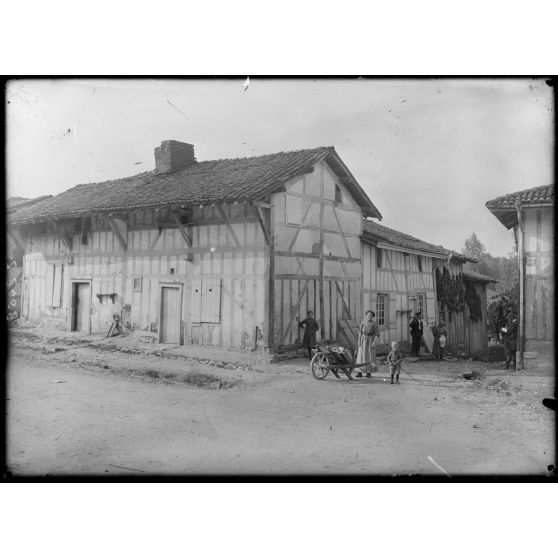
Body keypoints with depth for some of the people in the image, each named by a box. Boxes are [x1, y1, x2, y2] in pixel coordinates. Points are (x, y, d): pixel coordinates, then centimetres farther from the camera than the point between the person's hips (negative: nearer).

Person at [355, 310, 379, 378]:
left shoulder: (374, 323, -6)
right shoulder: (363, 322, 4)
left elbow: (377, 334, -6)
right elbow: (360, 331, 6)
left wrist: (374, 342, -16)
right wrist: (359, 340, -2)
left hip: (371, 340, -2)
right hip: (363, 339, 3)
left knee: (370, 356, -2)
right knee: (361, 355, -2)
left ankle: (368, 372, 8)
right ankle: (359, 372, 0)